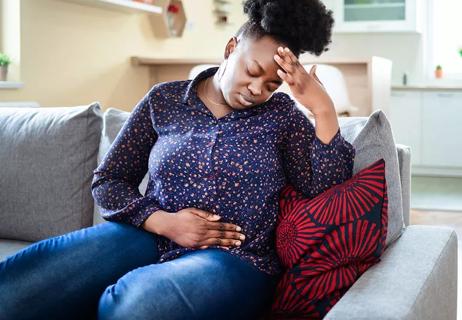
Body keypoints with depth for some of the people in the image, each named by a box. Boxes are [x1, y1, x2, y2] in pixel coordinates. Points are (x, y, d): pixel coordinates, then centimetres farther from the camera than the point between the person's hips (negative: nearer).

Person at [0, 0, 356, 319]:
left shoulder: (281, 114, 6)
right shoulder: (164, 100, 8)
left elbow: (327, 191, -5)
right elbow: (108, 180, 9)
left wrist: (324, 110, -15)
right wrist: (160, 221, -8)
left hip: (234, 259, -1)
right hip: (150, 238, 2)